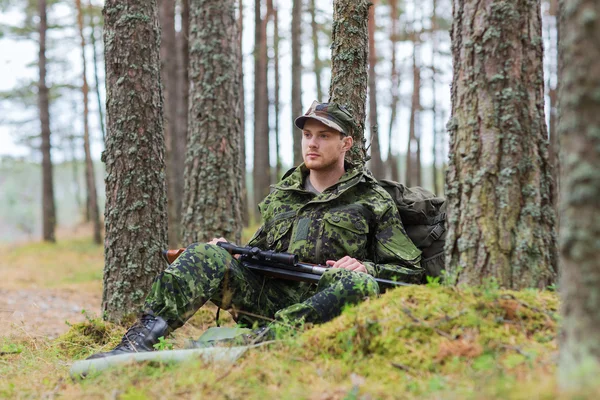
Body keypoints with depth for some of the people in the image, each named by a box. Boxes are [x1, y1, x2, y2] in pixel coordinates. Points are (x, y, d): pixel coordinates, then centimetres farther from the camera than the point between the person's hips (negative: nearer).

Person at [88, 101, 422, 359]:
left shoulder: (374, 202, 10)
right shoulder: (281, 195, 22)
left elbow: (411, 273, 8)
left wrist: (365, 268, -13)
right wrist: (231, 253, 5)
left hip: (318, 305, -3)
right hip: (267, 298, 3)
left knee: (361, 285, -37)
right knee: (207, 256, -19)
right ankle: (143, 337, -38)